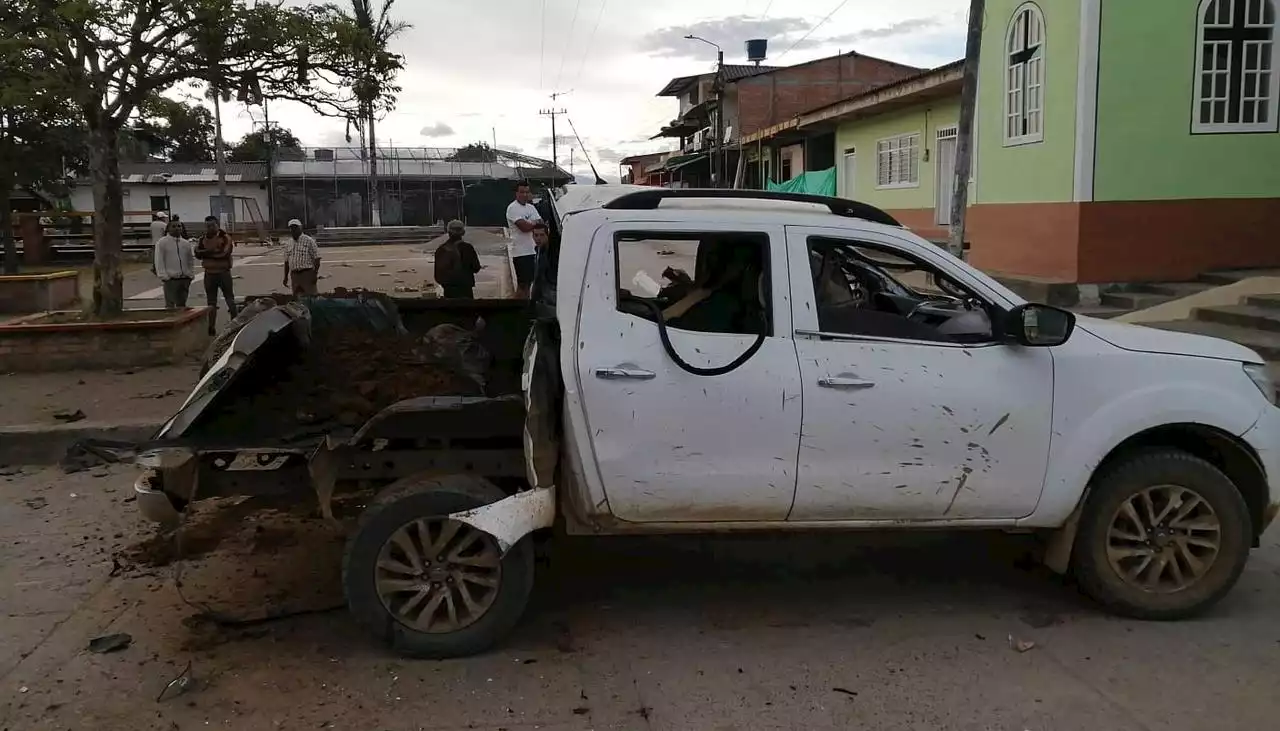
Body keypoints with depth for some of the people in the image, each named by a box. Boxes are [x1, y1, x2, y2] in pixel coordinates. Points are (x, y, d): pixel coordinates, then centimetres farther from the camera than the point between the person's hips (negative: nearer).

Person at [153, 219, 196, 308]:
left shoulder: (186, 243, 13)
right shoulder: (162, 242, -3)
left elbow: (191, 259, 19)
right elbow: (159, 261, -8)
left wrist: (191, 273, 9)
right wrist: (163, 276, -14)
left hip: (185, 278, 5)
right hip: (170, 279, -5)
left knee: (182, 304, 14)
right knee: (170, 305, -7)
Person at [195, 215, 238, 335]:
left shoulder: (225, 237, -6)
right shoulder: (202, 239, 9)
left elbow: (225, 253, -19)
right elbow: (198, 254, -5)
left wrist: (207, 253, -12)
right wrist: (215, 252, -19)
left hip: (223, 272, -4)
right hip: (209, 273, 5)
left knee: (229, 298, 4)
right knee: (211, 302, 9)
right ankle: (211, 327, 14)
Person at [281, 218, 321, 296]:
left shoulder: (309, 241, -3)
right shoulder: (288, 243, 13)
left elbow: (316, 258, -6)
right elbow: (286, 261, 19)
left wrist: (315, 274, -13)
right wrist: (286, 277, 16)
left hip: (307, 274, -5)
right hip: (294, 274, 5)